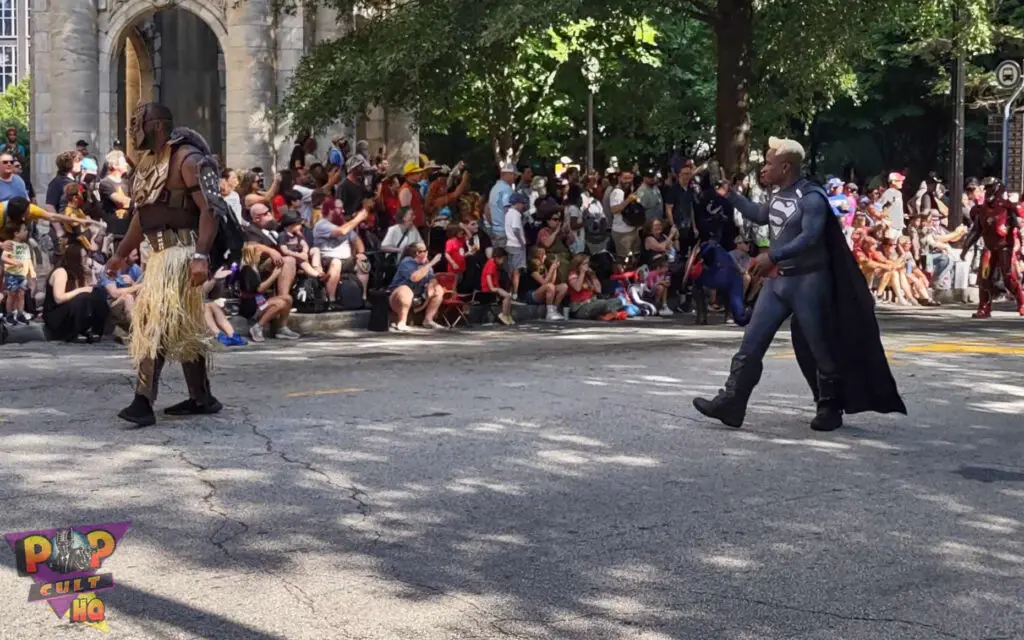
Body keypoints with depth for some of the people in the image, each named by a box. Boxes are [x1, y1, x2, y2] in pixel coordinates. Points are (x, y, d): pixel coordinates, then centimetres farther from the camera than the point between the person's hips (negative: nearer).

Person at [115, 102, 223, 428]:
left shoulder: (186, 159, -11)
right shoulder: (148, 162, 17)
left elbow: (209, 209, -18)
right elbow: (141, 216, 24)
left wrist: (201, 256, -28)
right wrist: (121, 254, 25)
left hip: (181, 253, -9)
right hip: (160, 255, 9)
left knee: (157, 324, -14)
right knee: (182, 329, 13)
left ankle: (144, 402, -15)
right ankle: (202, 398, 22)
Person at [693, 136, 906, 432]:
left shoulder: (811, 197, -15)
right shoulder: (778, 196, 10)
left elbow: (809, 238, -28)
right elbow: (761, 216, 32)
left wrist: (772, 256, -33)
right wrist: (730, 195, 27)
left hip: (808, 281, -8)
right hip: (778, 280, 8)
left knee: (819, 348, 3)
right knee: (752, 342, 1)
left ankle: (830, 409, 17)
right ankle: (730, 403, 1)